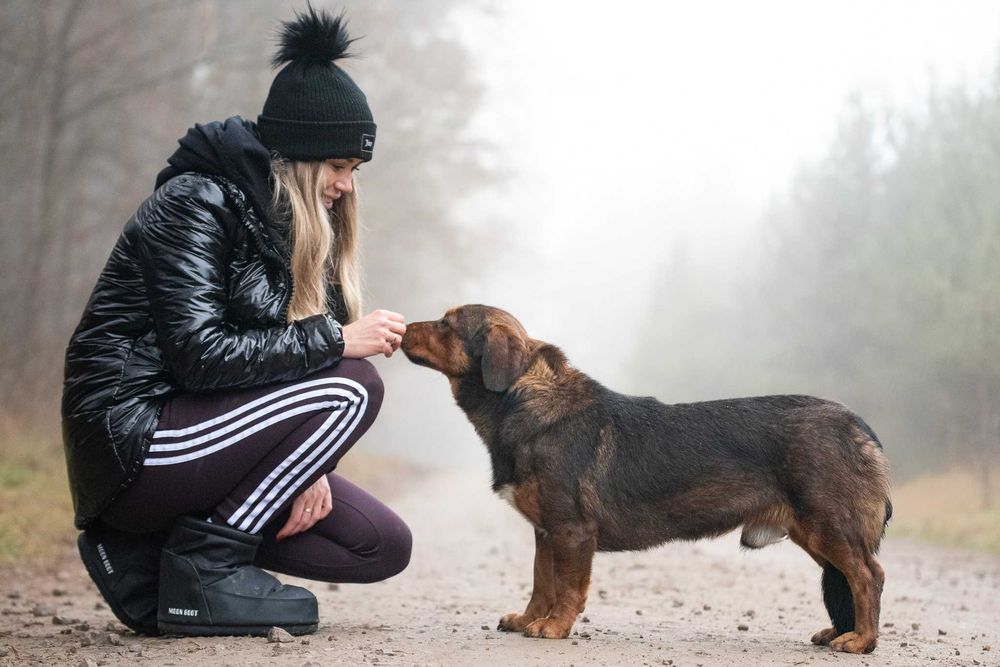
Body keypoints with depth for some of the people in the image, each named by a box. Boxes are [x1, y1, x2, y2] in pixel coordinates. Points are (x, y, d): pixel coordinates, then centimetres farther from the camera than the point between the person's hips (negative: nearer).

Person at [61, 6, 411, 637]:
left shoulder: (288, 225, 13)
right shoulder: (197, 202, -13)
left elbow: (268, 352, 10)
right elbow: (196, 353, -24)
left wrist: (305, 463, -7)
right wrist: (334, 339, -21)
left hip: (185, 443, 9)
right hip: (130, 439, -9)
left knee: (385, 547, 3)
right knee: (352, 386, -22)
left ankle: (145, 554, 6)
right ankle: (202, 567, -14)